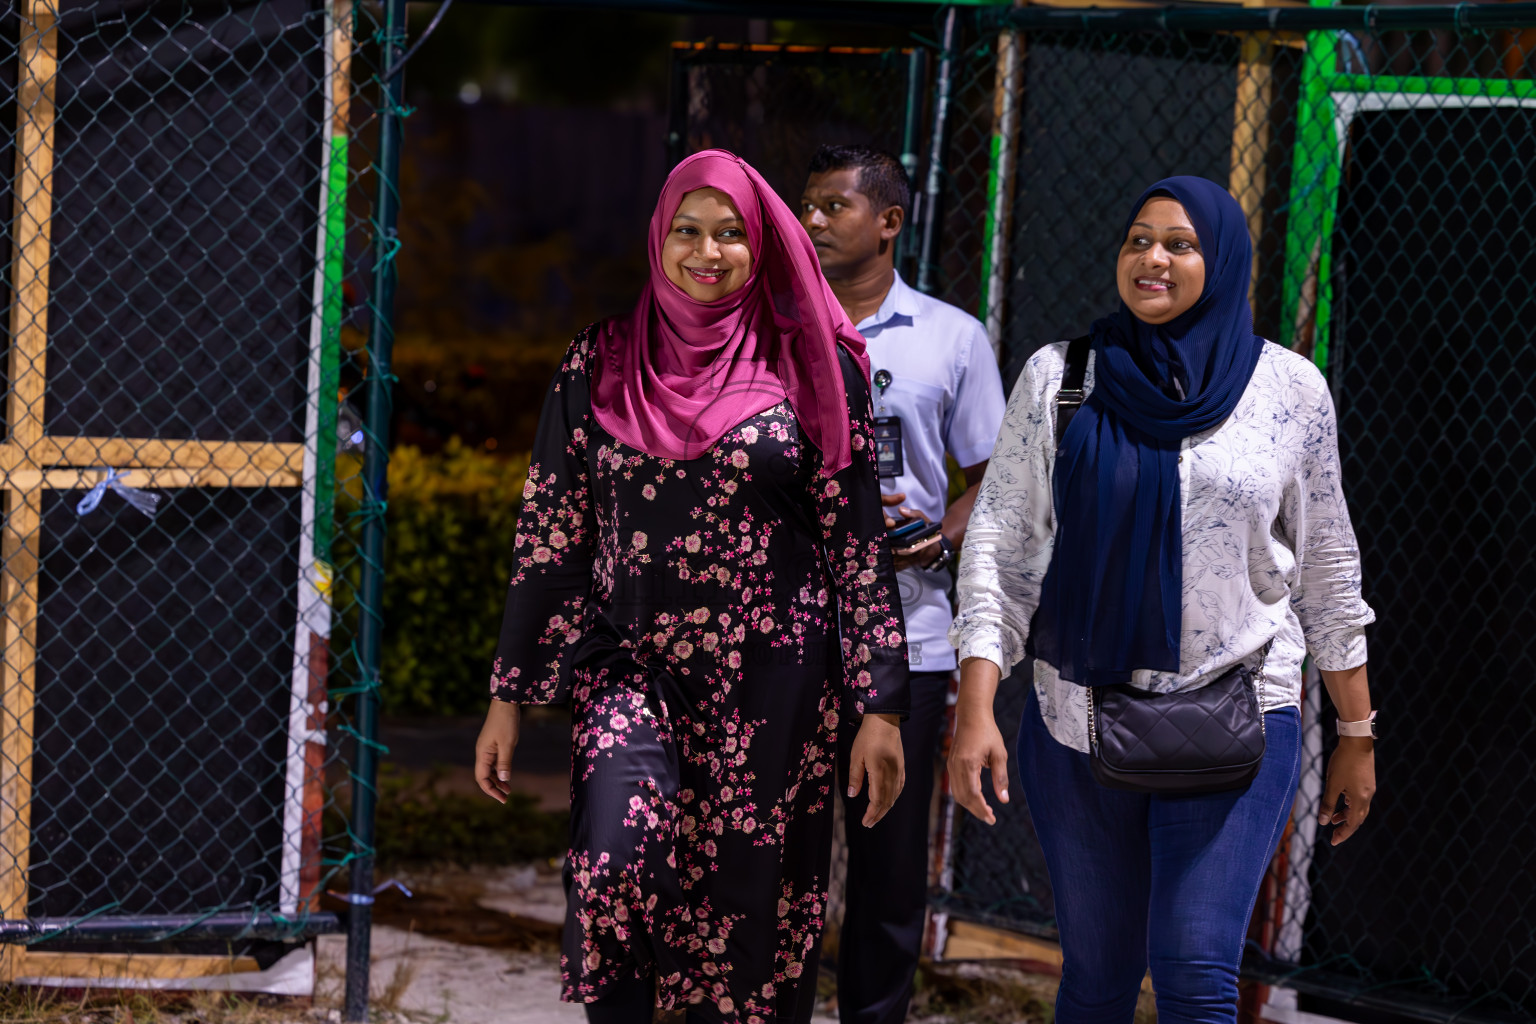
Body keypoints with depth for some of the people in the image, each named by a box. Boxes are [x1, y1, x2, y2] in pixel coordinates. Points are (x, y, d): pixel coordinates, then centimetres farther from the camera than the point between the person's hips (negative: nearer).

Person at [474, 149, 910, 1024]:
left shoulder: (810, 369, 2)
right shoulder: (601, 367, 7)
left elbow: (858, 540, 1)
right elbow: (551, 535, 9)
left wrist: (880, 707, -4)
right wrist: (509, 698, 7)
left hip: (769, 686, -1)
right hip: (631, 673, 1)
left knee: (745, 910, 0)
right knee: (619, 859, -23)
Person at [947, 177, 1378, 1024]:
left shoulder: (1287, 389, 2)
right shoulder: (1059, 379, 3)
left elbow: (1328, 569, 8)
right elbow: (999, 547, 0)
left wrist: (1357, 734, 10)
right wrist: (975, 709, -10)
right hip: (1076, 723, 2)